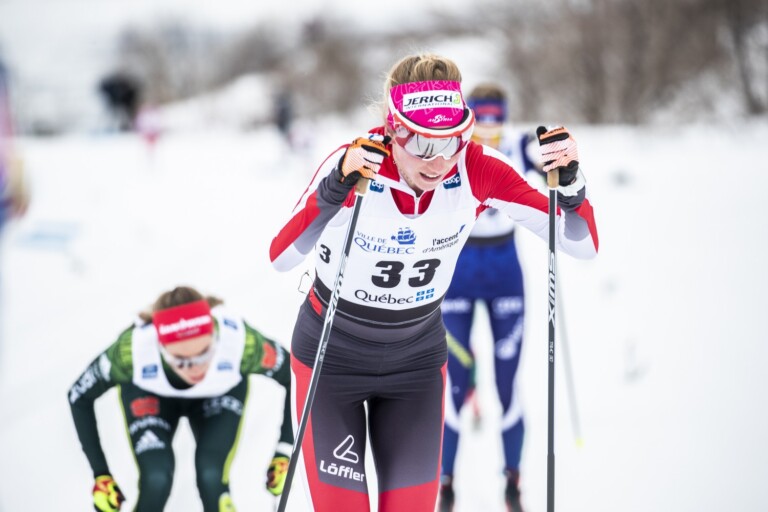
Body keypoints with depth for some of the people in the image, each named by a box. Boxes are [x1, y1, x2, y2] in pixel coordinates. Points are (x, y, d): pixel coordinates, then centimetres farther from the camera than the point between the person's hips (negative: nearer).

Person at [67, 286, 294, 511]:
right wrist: (100, 474, -16)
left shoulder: (241, 342, -39)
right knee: (156, 479, -22)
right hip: (150, 394, 0)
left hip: (221, 392, 1)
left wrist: (284, 454, -18)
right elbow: (79, 395, -19)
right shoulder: (132, 349, -39)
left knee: (211, 477, -21)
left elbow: (293, 373, -18)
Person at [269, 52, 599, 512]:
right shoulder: (354, 165, -27)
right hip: (332, 357, -2)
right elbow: (280, 257, -41)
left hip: (417, 361, 3)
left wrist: (570, 182, -35)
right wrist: (337, 188, -53)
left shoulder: (477, 171, -19)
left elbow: (584, 244, -17)